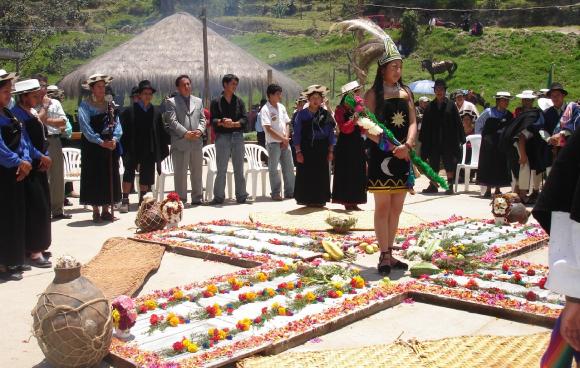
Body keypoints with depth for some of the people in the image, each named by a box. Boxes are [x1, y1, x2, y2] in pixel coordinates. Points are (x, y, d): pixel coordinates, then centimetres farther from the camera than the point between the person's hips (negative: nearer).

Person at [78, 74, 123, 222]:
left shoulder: (110, 105, 11)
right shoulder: (85, 106, -4)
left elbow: (117, 124, 4)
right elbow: (85, 127, -14)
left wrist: (115, 139, -14)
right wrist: (100, 142, -21)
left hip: (110, 146, 5)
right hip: (92, 147, -5)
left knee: (110, 177, 7)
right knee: (94, 178, -1)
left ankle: (106, 210, 16)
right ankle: (96, 211, 5)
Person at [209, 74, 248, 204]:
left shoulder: (239, 101, 10)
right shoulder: (216, 102, 3)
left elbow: (245, 119, 2)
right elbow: (212, 120, -5)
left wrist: (233, 124, -16)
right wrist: (222, 122, -24)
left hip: (238, 136, 3)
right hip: (222, 137, -3)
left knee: (239, 169, 7)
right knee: (221, 170, -1)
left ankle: (241, 196, 13)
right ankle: (218, 196, 6)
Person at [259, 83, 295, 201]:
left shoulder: (281, 107, 11)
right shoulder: (265, 110, -10)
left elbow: (287, 124, 12)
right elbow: (269, 129, -15)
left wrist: (286, 138, -3)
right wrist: (283, 139, -12)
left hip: (285, 143, 6)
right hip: (273, 143, -6)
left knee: (289, 168, 8)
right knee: (273, 169, -1)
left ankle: (290, 192, 17)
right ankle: (275, 193, 7)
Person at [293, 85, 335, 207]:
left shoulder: (326, 114, 5)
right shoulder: (302, 114, 2)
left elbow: (331, 134, 8)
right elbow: (297, 134, 1)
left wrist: (330, 151, 3)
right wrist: (298, 151, -5)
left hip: (322, 150, 1)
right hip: (306, 150, -1)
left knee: (322, 175, 4)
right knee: (306, 175, 0)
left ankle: (320, 199, 13)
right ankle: (307, 199, 9)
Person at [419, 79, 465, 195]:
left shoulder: (451, 105, 0)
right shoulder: (430, 106, 6)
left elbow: (458, 123, -2)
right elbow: (425, 125, 7)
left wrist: (460, 138, -7)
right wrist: (423, 139, 2)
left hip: (448, 140, -2)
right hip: (434, 140, 3)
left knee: (449, 163, 0)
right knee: (433, 163, 8)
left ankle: (450, 186, 6)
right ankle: (433, 186, 16)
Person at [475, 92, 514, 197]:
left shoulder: (509, 115, 3)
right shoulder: (489, 112, -4)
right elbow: (479, 122, 2)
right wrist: (484, 134, 0)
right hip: (490, 144, -2)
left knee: (501, 166, 4)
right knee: (488, 165, -1)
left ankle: (498, 189, 14)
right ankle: (488, 190, 6)